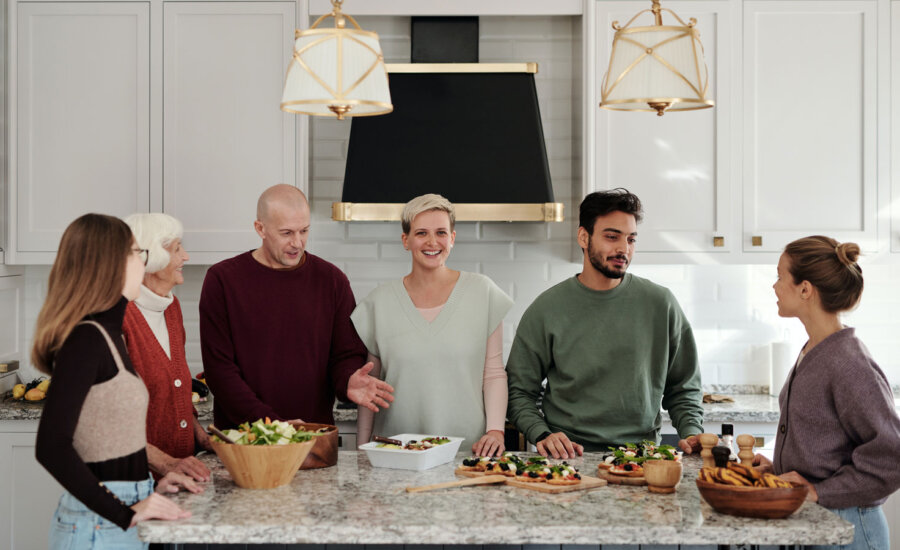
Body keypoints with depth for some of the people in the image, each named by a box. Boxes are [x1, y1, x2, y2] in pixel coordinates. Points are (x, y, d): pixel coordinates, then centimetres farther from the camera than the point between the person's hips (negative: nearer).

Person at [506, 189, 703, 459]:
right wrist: (542, 435, -10)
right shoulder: (546, 309, 3)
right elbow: (520, 392, 6)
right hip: (569, 458, -1)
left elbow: (683, 388, 16)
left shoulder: (661, 304, 7)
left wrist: (692, 433, -1)